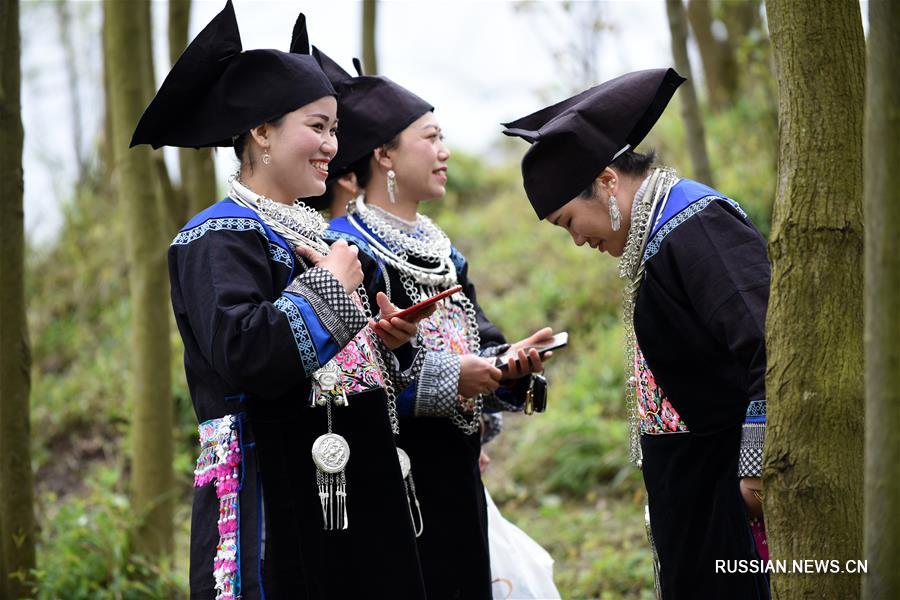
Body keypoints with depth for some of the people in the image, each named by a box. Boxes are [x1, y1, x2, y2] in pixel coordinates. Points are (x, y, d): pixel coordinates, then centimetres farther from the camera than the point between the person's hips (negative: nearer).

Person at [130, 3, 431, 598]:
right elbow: (243, 352, -26)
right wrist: (328, 286, -13)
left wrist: (389, 339, 4)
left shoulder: (312, 232, 17)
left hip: (350, 495, 9)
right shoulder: (222, 237, -9)